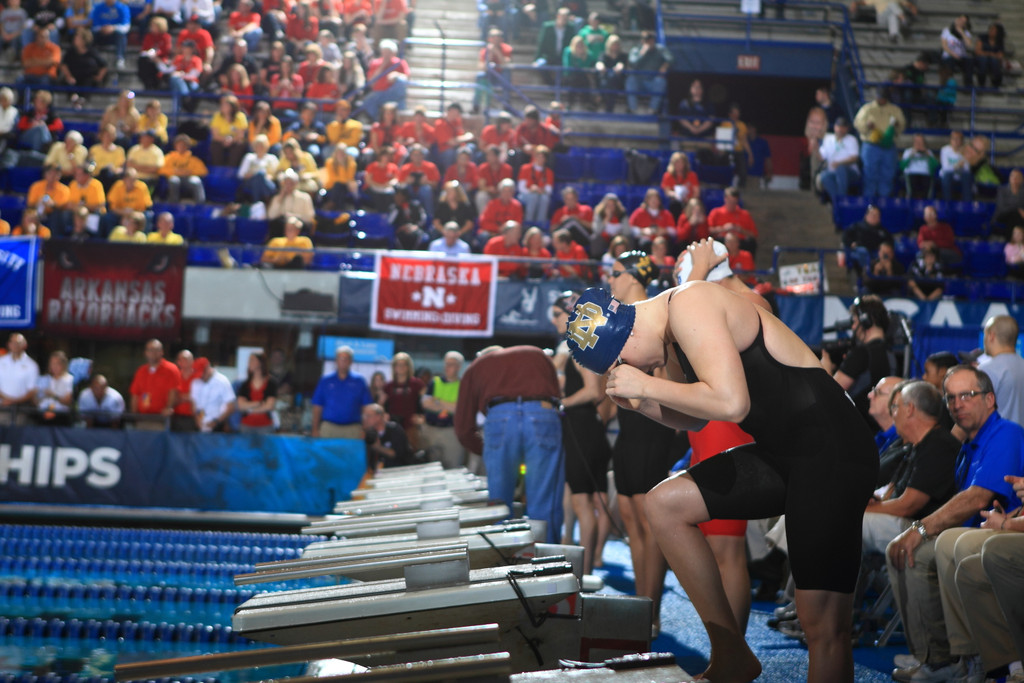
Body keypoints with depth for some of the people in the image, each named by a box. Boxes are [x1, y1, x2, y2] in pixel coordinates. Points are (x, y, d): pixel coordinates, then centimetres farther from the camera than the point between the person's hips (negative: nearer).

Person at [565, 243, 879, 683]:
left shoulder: (688, 305, -16)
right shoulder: (670, 337, 13)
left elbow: (731, 403, -26)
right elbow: (694, 419, 23)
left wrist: (647, 385, -14)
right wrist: (643, 403, 5)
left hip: (832, 450, -10)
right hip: (779, 453, 10)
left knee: (821, 621, -12)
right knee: (665, 503, 6)